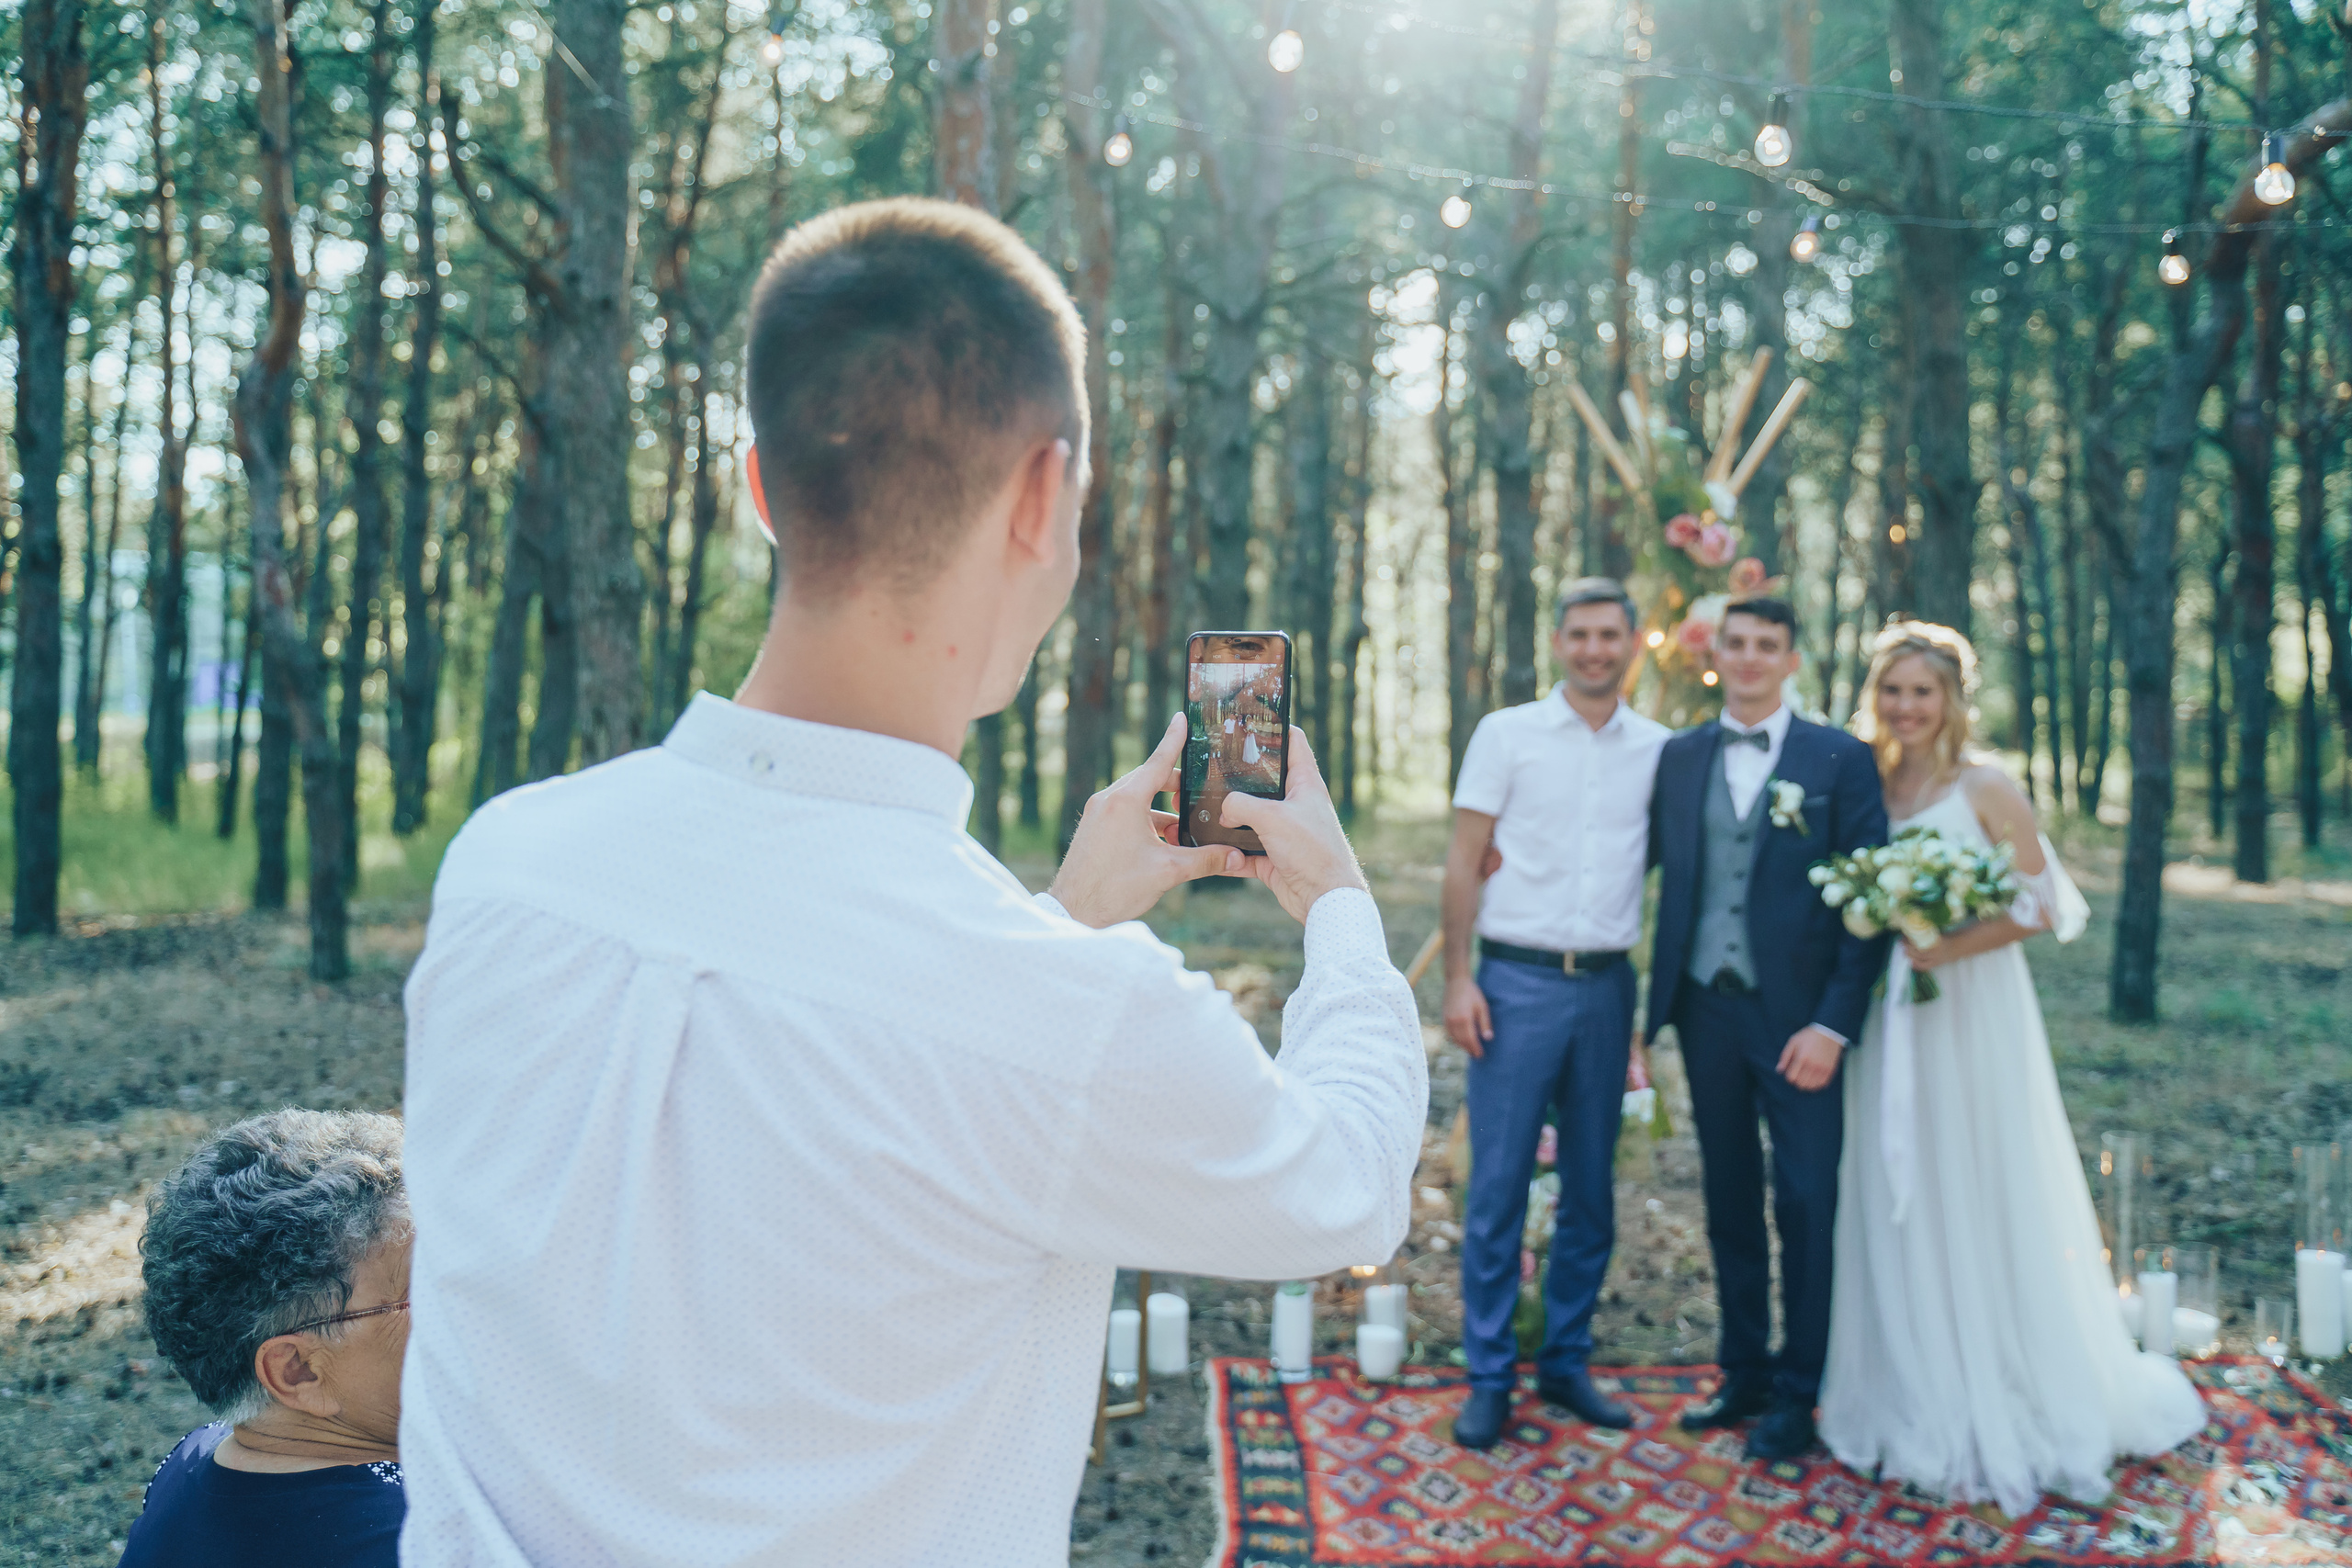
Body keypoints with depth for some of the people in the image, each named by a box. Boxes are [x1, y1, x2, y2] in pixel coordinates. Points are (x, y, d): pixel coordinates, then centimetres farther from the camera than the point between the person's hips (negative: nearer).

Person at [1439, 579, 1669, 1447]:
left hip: (1607, 986, 3)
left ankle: (1566, 1362, 24)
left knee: (1592, 1191, 10)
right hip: (1518, 981, -3)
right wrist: (1458, 978, -8)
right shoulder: (1505, 734, 1)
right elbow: (1463, 862, 0)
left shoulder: (1660, 750, 8)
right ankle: (1489, 1378, 9)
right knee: (1497, 1188, -2)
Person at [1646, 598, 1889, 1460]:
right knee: (1729, 1198, 13)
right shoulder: (1678, 757, 8)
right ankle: (1744, 1372, 28)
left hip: (1798, 1016, -3)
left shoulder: (1841, 760, -2)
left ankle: (1796, 1395, 17)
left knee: (1806, 1205, 2)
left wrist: (1834, 1023, -12)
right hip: (1706, 1008, 3)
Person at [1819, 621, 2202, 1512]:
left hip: (1972, 1016, -5)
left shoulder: (1985, 789, -5)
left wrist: (1951, 947, -19)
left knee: (1982, 1211, 1)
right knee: (1898, 1212, 9)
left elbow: (2040, 907, -8)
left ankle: (2004, 1423, 15)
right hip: (1891, 1025, 5)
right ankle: (1920, 1411, 22)